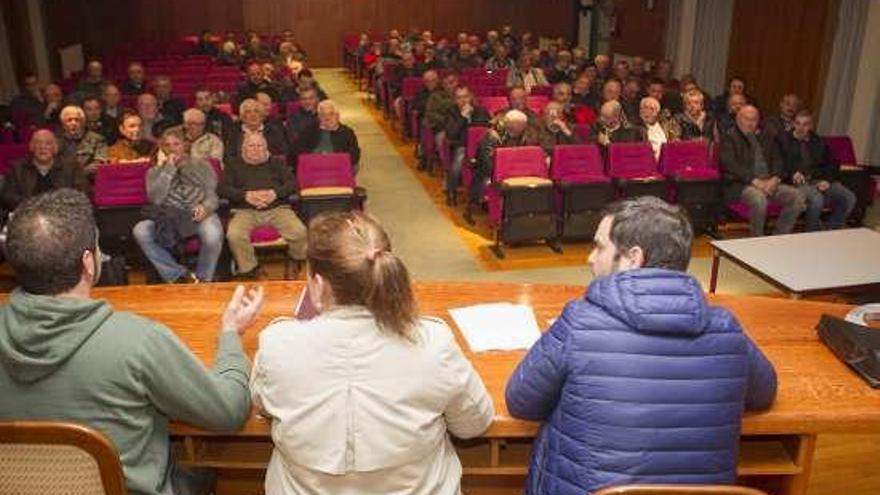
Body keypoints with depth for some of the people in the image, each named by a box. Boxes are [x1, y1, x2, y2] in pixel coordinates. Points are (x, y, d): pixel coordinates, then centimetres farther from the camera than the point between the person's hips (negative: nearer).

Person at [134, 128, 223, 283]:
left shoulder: (201, 165, 19)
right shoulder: (155, 171, 21)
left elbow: (212, 195, 8)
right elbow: (155, 198, 1)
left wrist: (205, 207, -16)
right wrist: (169, 169, 0)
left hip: (198, 214, -2)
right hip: (168, 218, 2)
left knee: (213, 236, -37)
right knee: (140, 231, -29)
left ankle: (203, 279, -12)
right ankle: (180, 276, -23)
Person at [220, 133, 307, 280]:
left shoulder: (276, 162, 22)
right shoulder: (233, 163, 19)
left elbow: (292, 183, 10)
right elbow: (222, 189, 6)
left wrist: (275, 193, -11)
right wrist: (245, 195, -12)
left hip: (277, 208, 1)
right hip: (245, 211, 0)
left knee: (300, 232, -27)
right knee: (234, 235, -34)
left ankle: (301, 266, 2)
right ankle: (248, 270, -14)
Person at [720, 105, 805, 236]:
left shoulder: (765, 139, 22)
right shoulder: (729, 139, 4)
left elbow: (777, 161, 16)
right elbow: (731, 165, -11)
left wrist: (775, 179, -7)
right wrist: (755, 181, -19)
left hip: (769, 183, 6)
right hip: (740, 185, -6)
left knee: (797, 196, -16)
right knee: (759, 198, -36)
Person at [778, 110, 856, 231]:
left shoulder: (819, 143, 22)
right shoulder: (783, 140, 7)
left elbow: (832, 165, 20)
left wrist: (827, 180, 0)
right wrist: (792, 174, -19)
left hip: (819, 181, 5)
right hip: (798, 182, -5)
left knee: (849, 198, -18)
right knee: (817, 199, -36)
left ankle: (829, 231, -3)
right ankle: (812, 234, -13)